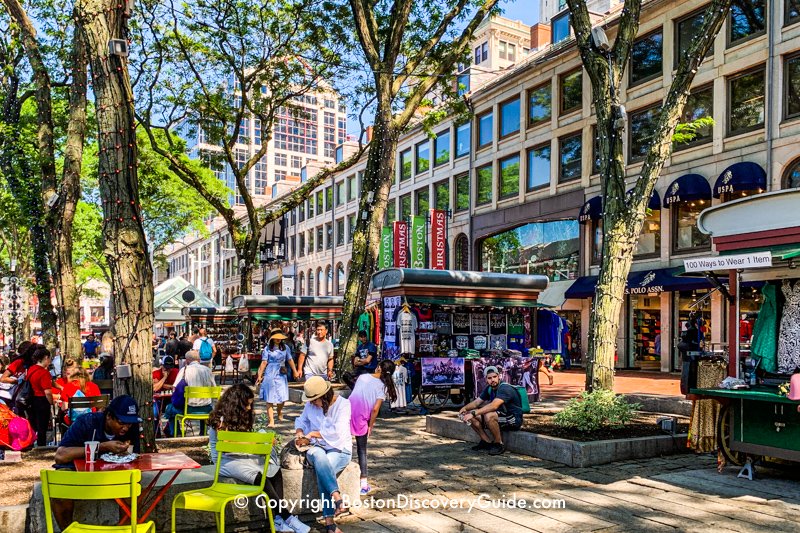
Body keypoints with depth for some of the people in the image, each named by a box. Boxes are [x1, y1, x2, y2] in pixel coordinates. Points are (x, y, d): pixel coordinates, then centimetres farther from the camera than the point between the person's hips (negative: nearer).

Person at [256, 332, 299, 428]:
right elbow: (264, 362, -1)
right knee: (269, 399, -2)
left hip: (281, 375, 2)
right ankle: (271, 421, 2)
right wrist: (259, 376, -4)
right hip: (270, 375, -2)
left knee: (282, 398, 1)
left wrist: (295, 371, 14)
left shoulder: (285, 348, 9)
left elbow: (290, 360, 14)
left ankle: (279, 413, 32)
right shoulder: (267, 348, 1)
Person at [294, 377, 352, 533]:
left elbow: (337, 431, -22)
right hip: (316, 448, 3)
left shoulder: (343, 404, -11)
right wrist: (299, 433, -3)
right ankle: (337, 498, -47)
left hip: (339, 449, -3)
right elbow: (301, 420, 20)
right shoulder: (310, 405, 4)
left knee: (322, 470, -37)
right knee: (319, 457, -38)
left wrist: (312, 434, -15)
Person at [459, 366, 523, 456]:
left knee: (489, 416, -36)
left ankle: (499, 444, -16)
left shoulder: (505, 388, -22)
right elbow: (477, 402, 8)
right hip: (500, 416, 8)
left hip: (514, 419, -8)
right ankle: (487, 442, 5)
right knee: (472, 416, -4)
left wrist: (473, 413, -40)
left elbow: (494, 406, -36)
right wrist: (465, 408, -14)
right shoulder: (489, 389, 5)